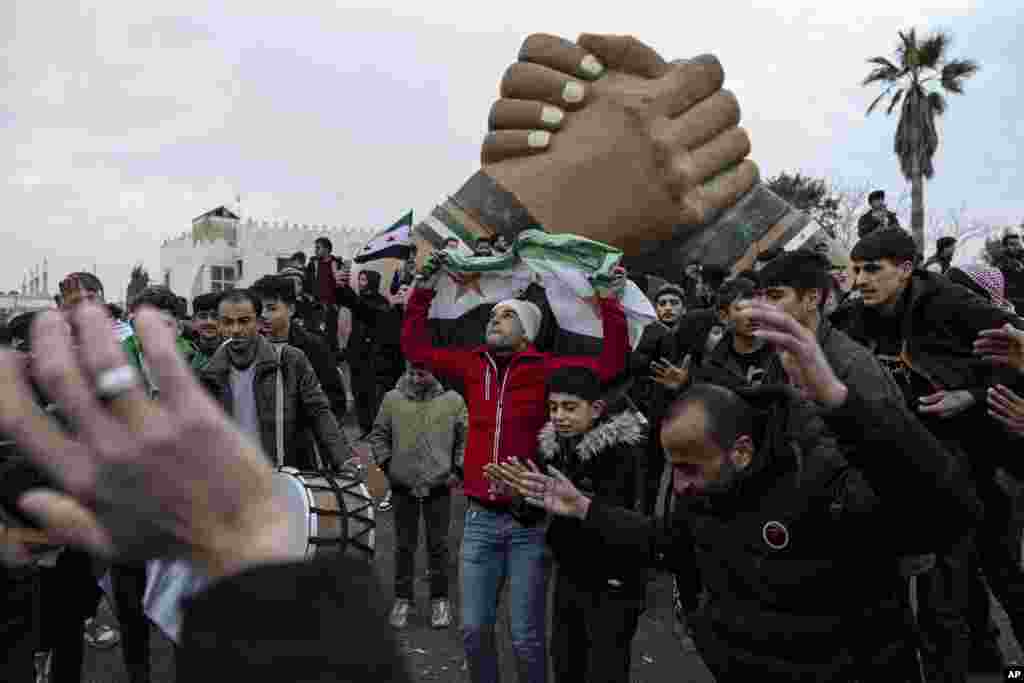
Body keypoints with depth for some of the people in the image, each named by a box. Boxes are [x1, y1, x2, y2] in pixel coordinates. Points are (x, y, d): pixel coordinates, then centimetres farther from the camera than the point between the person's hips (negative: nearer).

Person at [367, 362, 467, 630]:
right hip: (403, 486, 1)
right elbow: (378, 435, 9)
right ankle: (403, 598, 28)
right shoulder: (392, 399, -2)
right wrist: (386, 463, 1)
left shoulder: (453, 401, -3)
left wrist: (458, 469, 0)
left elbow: (466, 439, 5)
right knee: (404, 545, 13)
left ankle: (440, 599, 27)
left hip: (439, 486, -1)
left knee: (438, 545, 11)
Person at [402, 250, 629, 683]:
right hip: (480, 519, 3)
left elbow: (610, 365, -7)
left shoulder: (546, 369, -3)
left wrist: (609, 303, -10)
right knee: (474, 629, 11)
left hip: (529, 521, -3)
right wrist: (422, 293, 8)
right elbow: (416, 348, 13)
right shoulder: (472, 366, 6)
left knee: (526, 638, 7)